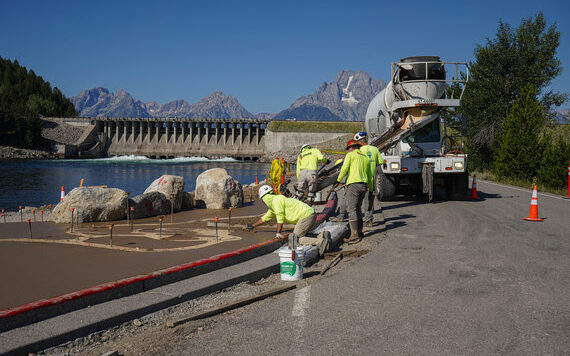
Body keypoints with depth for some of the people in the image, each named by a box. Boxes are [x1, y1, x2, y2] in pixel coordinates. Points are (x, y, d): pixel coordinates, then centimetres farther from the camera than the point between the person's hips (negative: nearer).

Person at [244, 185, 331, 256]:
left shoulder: (276, 200, -7)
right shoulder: (272, 205, 24)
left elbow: (280, 218, -10)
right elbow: (265, 218, 37)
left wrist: (278, 233, -2)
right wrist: (252, 226, 46)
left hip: (306, 216, -10)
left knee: (295, 238, -9)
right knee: (301, 235, 15)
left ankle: (320, 242, -26)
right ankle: (322, 236, -2)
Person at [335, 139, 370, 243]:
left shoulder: (350, 155, 2)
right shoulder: (365, 157, 21)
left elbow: (344, 168, -10)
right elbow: (369, 174, 23)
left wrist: (338, 180, 2)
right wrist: (371, 188, 31)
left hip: (354, 184, -7)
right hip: (364, 185, 7)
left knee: (351, 209, -9)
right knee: (357, 208, 18)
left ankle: (354, 235, -16)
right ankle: (359, 232, 21)